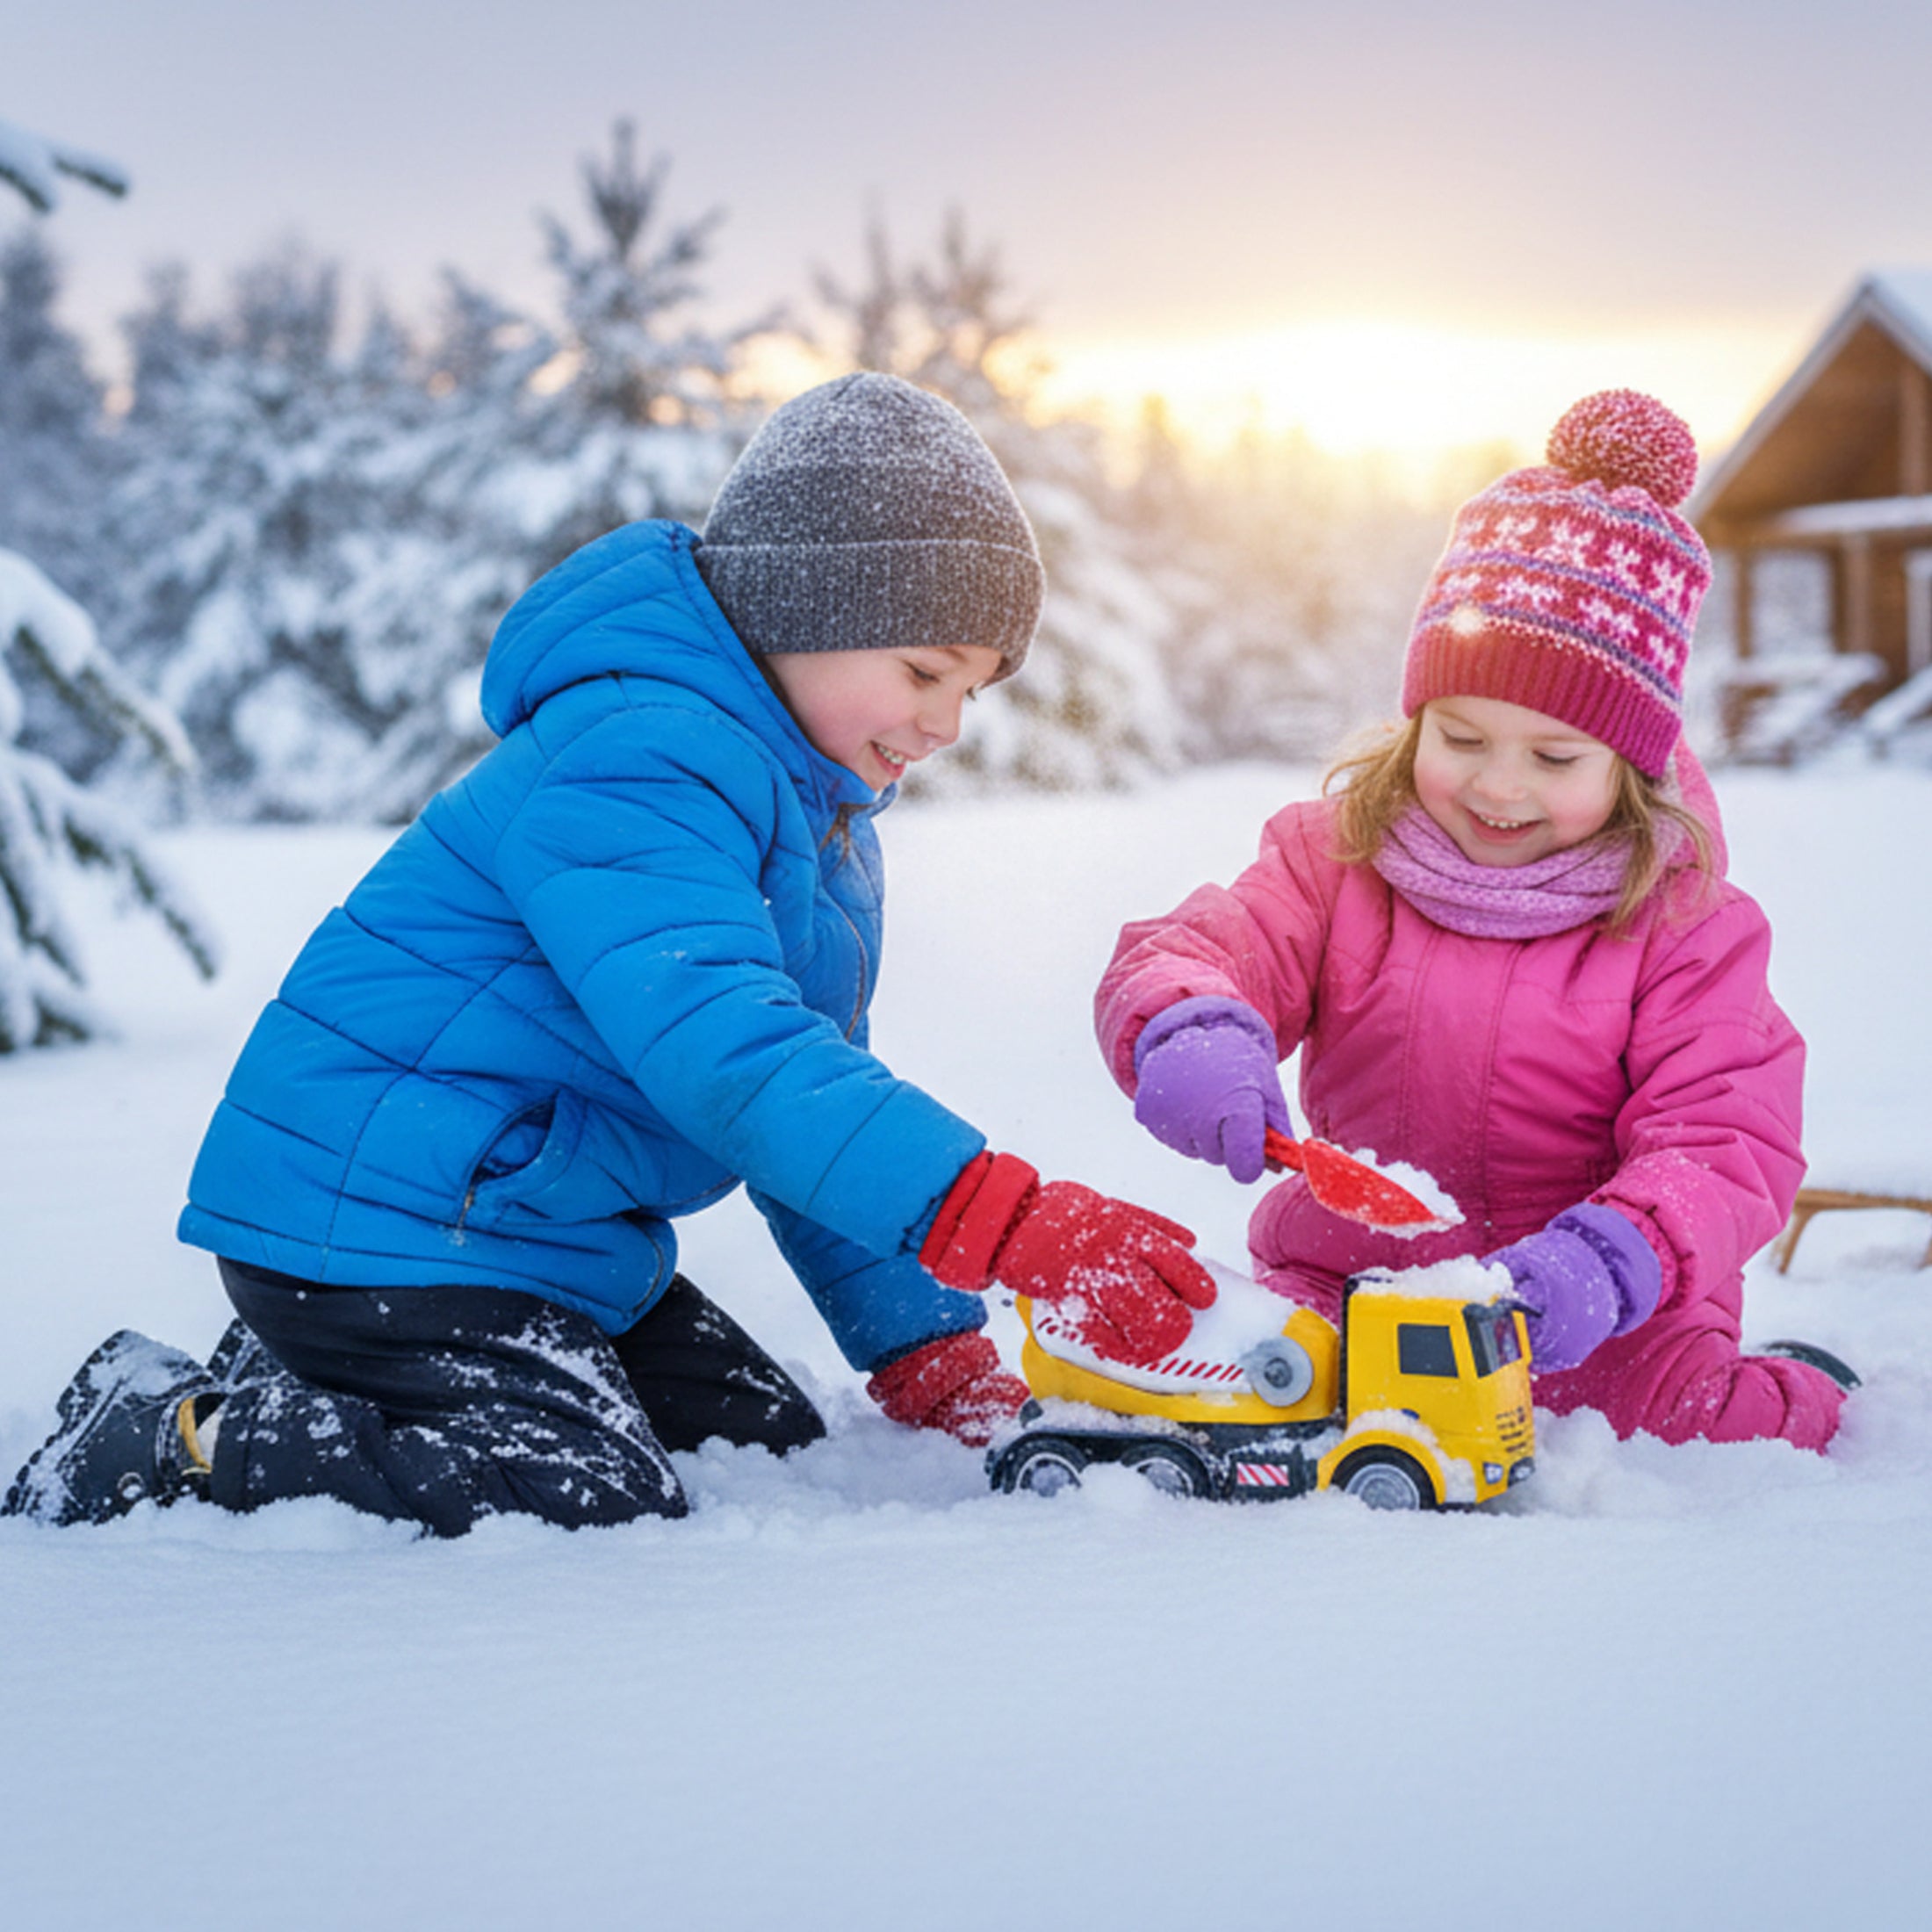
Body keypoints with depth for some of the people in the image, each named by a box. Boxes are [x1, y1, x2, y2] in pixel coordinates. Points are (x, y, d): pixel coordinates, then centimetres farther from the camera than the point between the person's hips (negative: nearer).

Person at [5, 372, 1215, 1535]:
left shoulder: (822, 807, 14)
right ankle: (162, 1439, -9)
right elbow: (720, 1048, -36)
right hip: (367, 1219, -11)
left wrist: (922, 1339, 8)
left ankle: (301, 1388, 14)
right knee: (597, 1503, -23)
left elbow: (812, 1094, 19)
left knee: (769, 1444, 10)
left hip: (548, 1232, 11)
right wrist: (1002, 1221, -43)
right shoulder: (634, 761, -22)